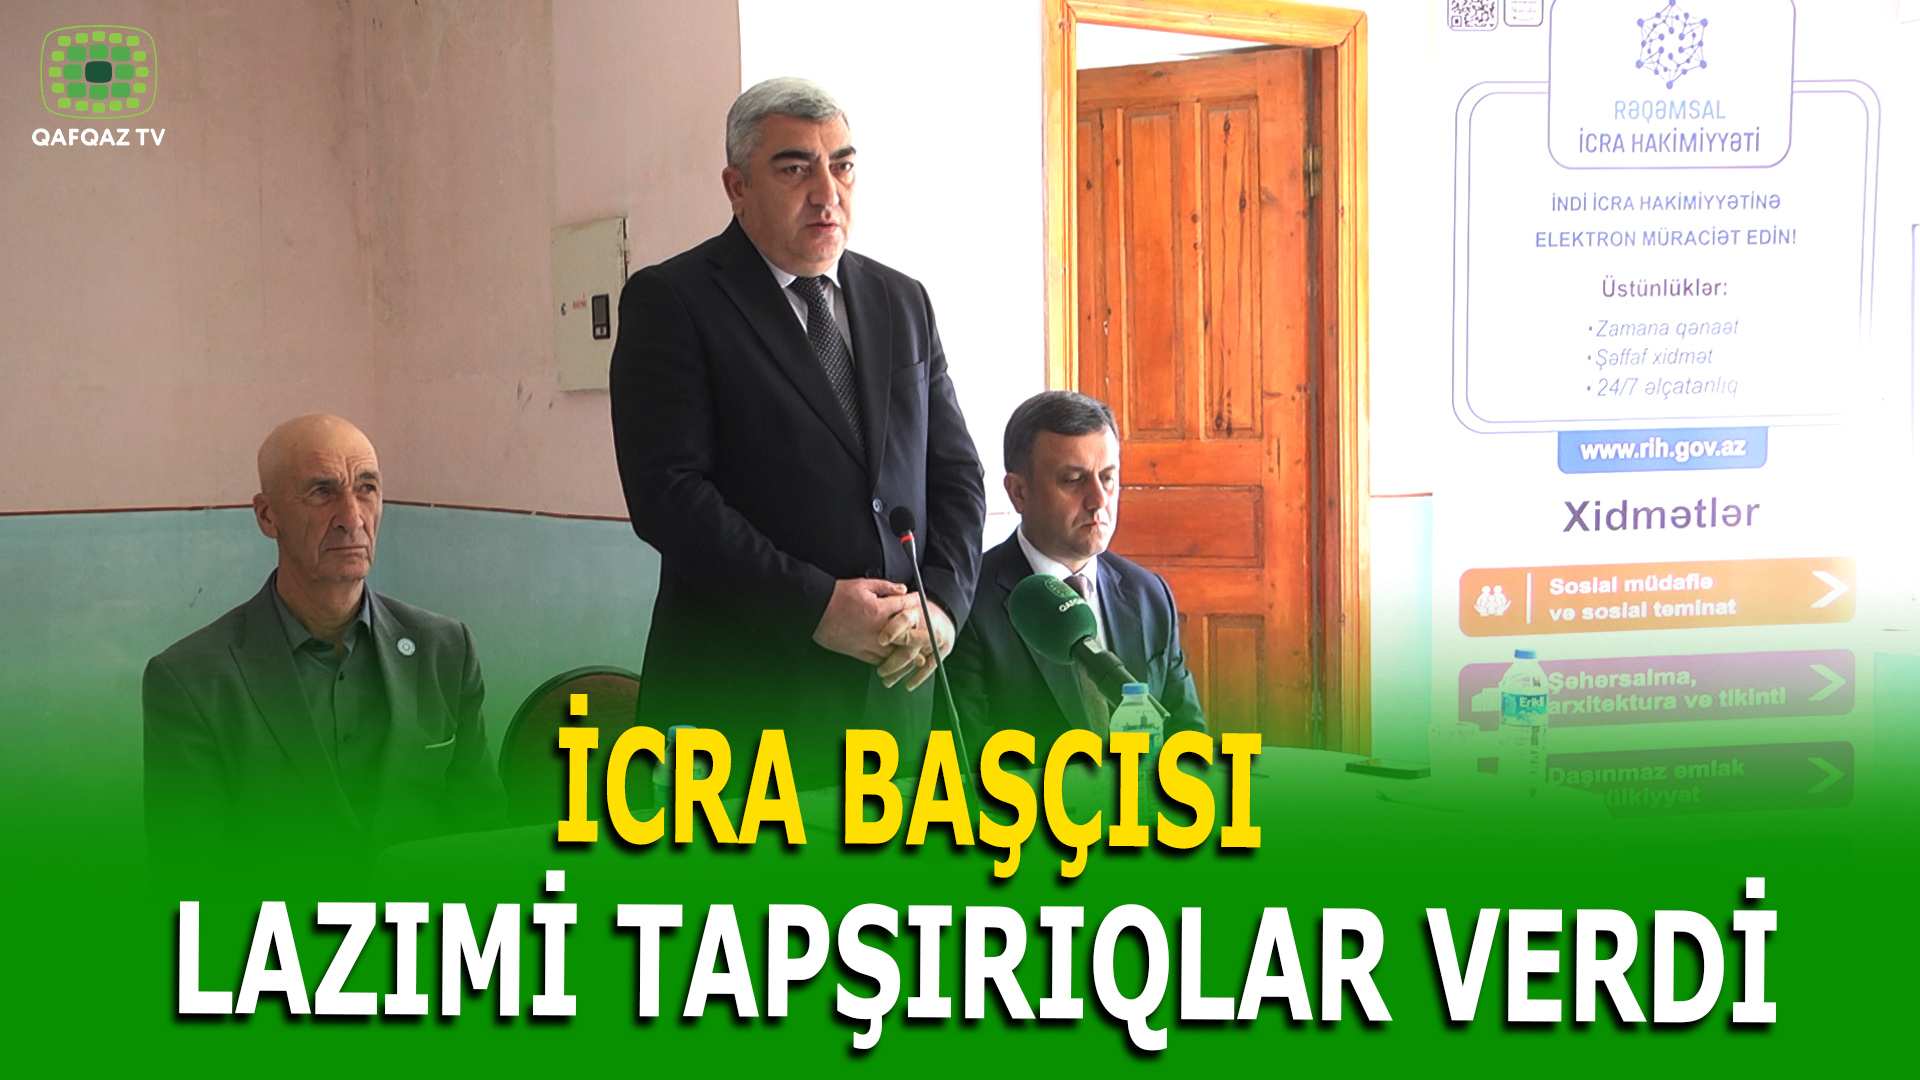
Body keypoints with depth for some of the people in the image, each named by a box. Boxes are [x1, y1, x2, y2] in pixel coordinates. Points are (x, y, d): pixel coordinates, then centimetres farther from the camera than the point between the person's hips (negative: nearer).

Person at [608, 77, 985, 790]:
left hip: (897, 686, 5)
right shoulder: (671, 301, -3)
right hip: (741, 691, -5)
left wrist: (942, 599, -4)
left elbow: (956, 471, 15)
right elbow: (666, 492, -12)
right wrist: (815, 605, -17)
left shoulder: (903, 302, 15)